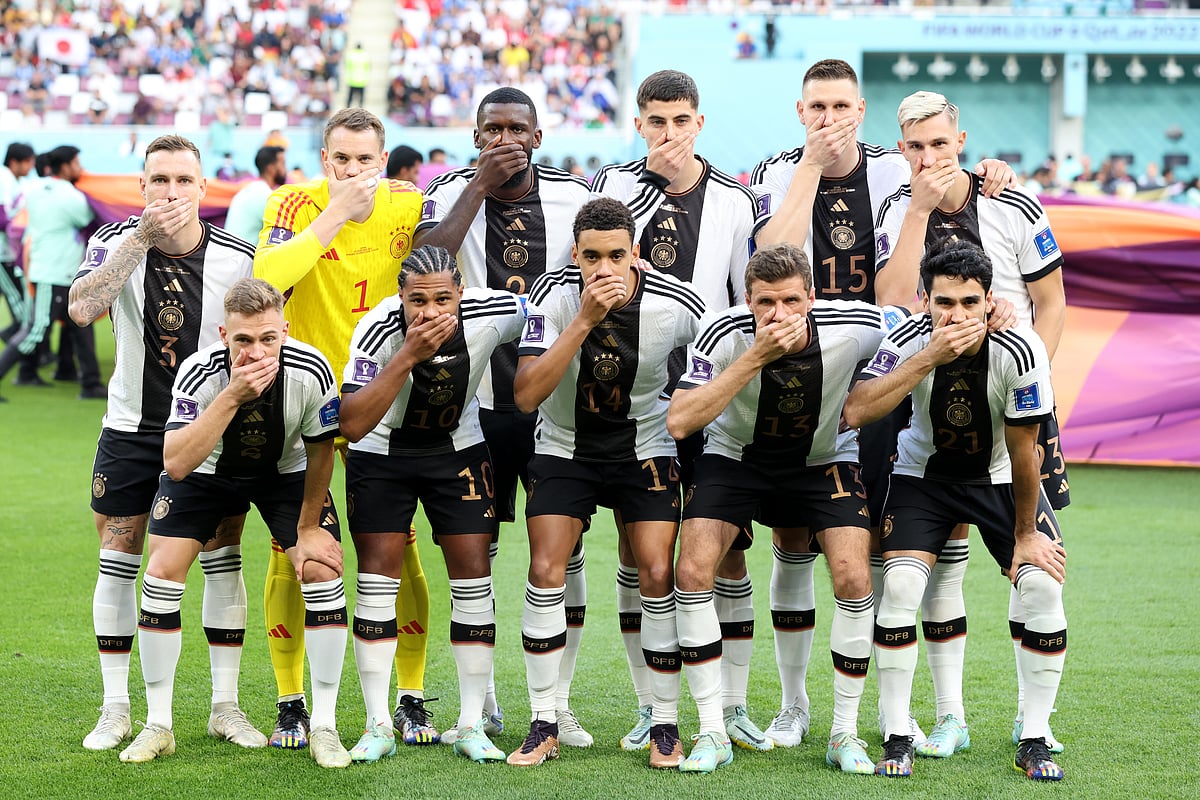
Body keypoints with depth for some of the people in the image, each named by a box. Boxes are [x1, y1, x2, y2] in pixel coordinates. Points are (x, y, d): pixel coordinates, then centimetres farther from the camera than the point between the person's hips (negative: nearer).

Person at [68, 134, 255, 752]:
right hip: (132, 429, 0)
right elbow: (81, 308, -28)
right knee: (118, 563, 2)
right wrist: (142, 237, -31)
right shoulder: (118, 241, -10)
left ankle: (225, 707, 11)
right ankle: (116, 710, 12)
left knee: (223, 562, 0)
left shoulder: (238, 260, -9)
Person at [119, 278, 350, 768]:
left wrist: (308, 527, -4)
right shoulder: (200, 372, -34)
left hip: (286, 471, 1)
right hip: (206, 470, 0)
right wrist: (232, 397, -51)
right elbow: (175, 463, -44)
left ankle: (324, 727, -4)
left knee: (323, 570, -15)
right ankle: (158, 726, 1)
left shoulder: (310, 371, -31)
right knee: (162, 571, -13)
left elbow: (321, 451, -12)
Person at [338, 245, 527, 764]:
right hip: (381, 453, -2)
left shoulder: (493, 314, -25)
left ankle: (471, 726, 3)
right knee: (378, 574, -6)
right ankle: (378, 726, 2)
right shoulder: (378, 329, -31)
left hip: (457, 450, 2)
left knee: (472, 573, -4)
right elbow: (352, 425, -39)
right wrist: (408, 357, -45)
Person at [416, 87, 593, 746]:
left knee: (564, 552, 1)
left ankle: (557, 704, 11)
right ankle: (480, 704, 16)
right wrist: (482, 184, -18)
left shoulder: (573, 197, 2)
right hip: (475, 400, -1)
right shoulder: (451, 192, -1)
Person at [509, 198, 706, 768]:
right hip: (564, 447, 0)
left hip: (645, 448, 0)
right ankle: (544, 726, 1)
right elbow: (527, 395, -29)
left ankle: (666, 727, 3)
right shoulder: (554, 294, -21)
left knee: (657, 577, -10)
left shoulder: (678, 306, -20)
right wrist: (585, 321, -35)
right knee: (546, 573, -10)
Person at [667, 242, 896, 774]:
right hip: (736, 456, 0)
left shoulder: (852, 327, -25)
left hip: (824, 459, 0)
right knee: (692, 571, -19)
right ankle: (713, 734, -7)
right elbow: (679, 422, -38)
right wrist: (756, 357, -42)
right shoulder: (725, 334, -28)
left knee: (854, 580, -17)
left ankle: (845, 734, 0)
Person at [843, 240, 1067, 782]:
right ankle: (897, 740, -8)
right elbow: (855, 411, -39)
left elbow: (1023, 453, -17)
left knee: (1044, 585, -17)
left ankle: (1034, 741, -2)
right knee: (900, 585, -21)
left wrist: (1025, 535, -8)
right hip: (925, 472, 0)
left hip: (1000, 478, 0)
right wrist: (930, 358, -44)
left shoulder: (1020, 352, -27)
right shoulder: (910, 341, -24)